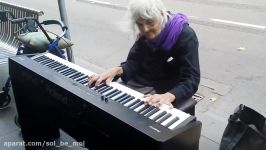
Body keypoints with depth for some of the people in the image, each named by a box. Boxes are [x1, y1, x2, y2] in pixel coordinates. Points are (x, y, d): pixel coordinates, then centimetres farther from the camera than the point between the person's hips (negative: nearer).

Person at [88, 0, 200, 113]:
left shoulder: (185, 36, -17)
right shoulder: (145, 35, 2)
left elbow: (191, 80, -24)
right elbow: (133, 63, -1)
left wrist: (167, 96, -42)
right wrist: (117, 70, -24)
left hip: (168, 91, -5)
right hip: (139, 84, 6)